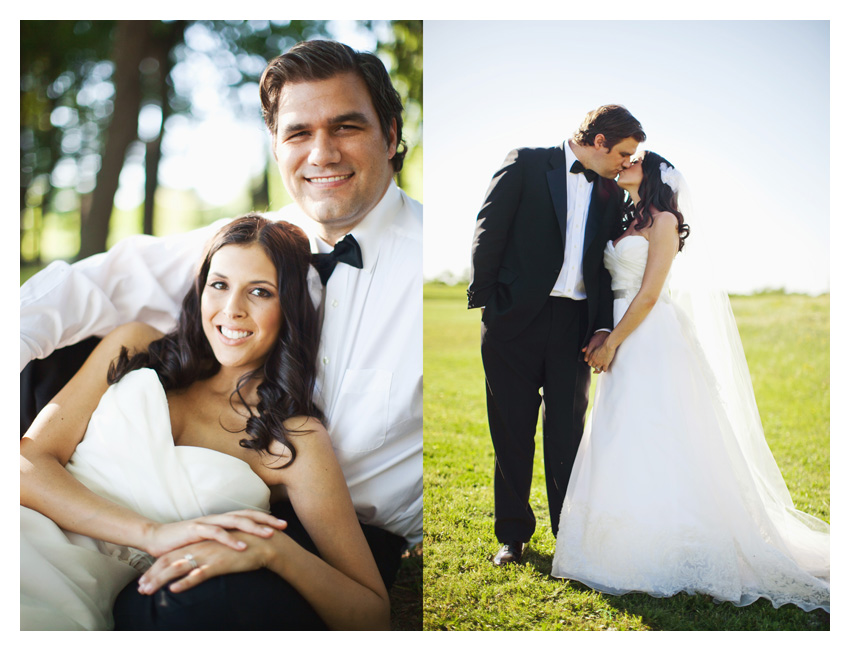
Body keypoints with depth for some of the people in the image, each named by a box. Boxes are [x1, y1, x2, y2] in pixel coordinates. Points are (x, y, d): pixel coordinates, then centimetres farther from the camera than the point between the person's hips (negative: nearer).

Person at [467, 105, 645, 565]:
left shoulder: (609, 193, 13)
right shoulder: (527, 164, 0)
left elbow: (607, 265, 11)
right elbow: (489, 233, -4)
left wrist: (603, 326, 0)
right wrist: (485, 299, -7)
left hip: (575, 324, 4)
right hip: (516, 320, -3)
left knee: (568, 432, 7)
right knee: (512, 433, 6)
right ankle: (513, 536, 19)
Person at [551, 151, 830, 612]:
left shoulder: (664, 221, -5)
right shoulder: (628, 222, 19)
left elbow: (649, 293, -12)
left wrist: (611, 344, -12)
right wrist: (605, 340, 2)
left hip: (652, 343, -8)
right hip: (624, 345, 8)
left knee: (653, 441, -8)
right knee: (622, 442, 7)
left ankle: (661, 558, -2)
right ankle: (633, 549, 14)